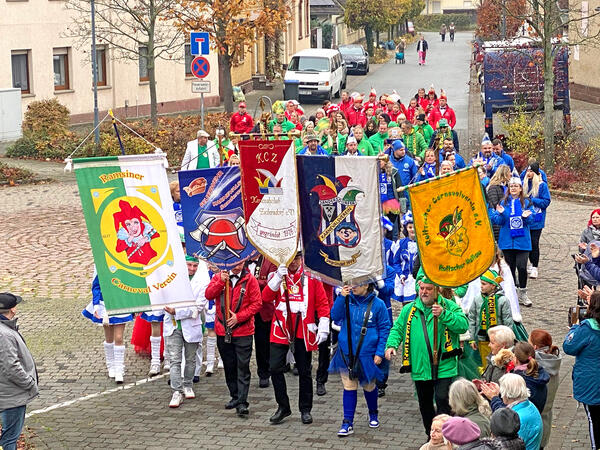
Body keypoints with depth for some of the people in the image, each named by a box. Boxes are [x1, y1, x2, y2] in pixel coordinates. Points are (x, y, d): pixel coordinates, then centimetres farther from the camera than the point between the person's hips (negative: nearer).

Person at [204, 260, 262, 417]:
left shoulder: (250, 280, -1)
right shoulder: (219, 277, 6)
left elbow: (257, 303, -4)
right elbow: (209, 295, -6)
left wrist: (239, 317, -13)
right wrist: (221, 282, -20)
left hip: (243, 331, -3)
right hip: (223, 330, 3)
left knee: (243, 366, -7)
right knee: (229, 366, 12)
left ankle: (242, 403, -7)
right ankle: (235, 397, 26)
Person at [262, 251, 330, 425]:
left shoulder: (311, 278, 3)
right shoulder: (277, 276, 6)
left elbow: (323, 303, 3)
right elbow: (266, 298, -8)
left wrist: (323, 328, -5)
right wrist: (277, 278, -20)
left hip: (303, 331, -1)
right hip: (281, 330, 1)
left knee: (304, 371, 7)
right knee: (275, 368, -6)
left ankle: (305, 409, 19)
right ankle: (283, 407, 8)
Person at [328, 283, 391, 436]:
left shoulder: (377, 304, -7)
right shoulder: (347, 300, -1)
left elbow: (384, 330, -3)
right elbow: (335, 316, -8)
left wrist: (380, 352, -7)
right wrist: (341, 297, -19)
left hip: (367, 354, -1)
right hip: (346, 353, 1)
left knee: (369, 386, 15)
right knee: (349, 387, 1)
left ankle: (373, 415, 39)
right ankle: (348, 423, 7)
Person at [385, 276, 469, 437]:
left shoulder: (449, 307, -1)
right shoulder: (409, 310, 10)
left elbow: (463, 324, -15)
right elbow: (398, 328, 12)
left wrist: (443, 314, -26)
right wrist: (392, 344, -7)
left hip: (443, 367, -4)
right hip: (420, 368, 4)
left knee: (443, 400, -15)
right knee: (425, 404, 14)